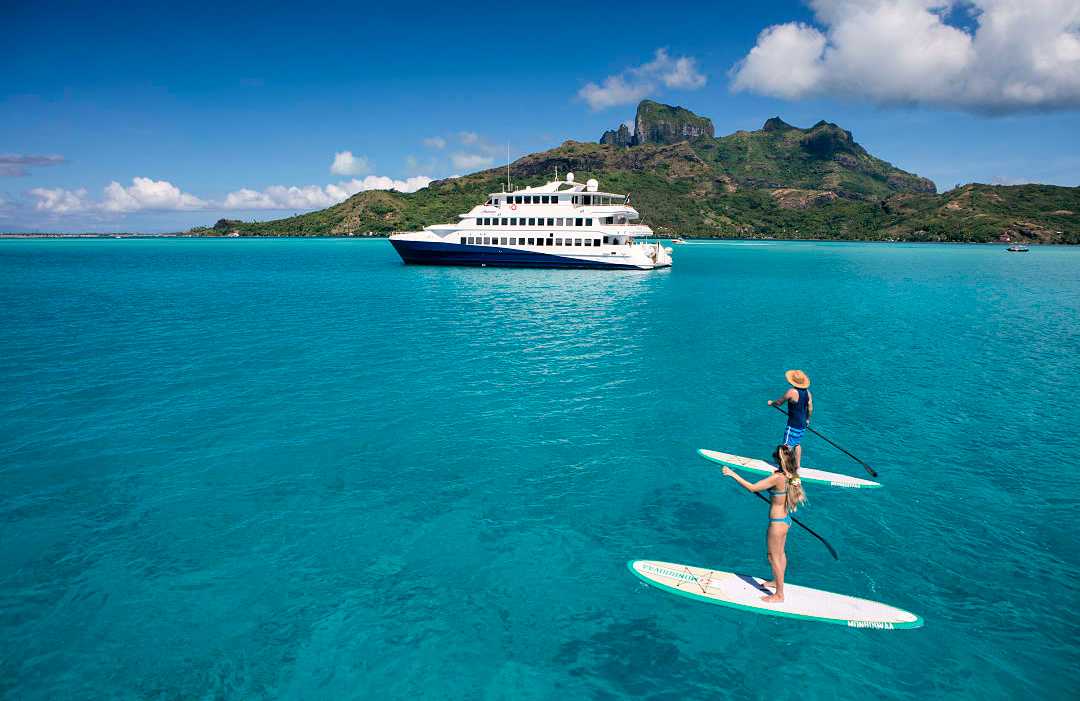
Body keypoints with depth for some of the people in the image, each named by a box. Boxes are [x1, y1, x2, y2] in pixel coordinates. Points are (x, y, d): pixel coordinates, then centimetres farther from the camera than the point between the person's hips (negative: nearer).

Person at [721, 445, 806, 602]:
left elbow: (752, 487, -25)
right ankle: (777, 581, 46)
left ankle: (779, 595, 18)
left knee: (774, 557, 7)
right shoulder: (791, 475, -3)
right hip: (785, 519, 9)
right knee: (780, 553, 26)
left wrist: (733, 474, -21)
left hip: (777, 523, -9)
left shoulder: (777, 477, -28)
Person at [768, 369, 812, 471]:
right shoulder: (807, 392, 1)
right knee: (797, 443, 20)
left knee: (788, 445, -2)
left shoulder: (792, 392, -20)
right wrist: (807, 419, 22)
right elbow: (810, 408, 7)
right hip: (803, 424, 8)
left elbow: (779, 402, -10)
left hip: (793, 424, -8)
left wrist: (771, 403, 10)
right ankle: (798, 465, 27)